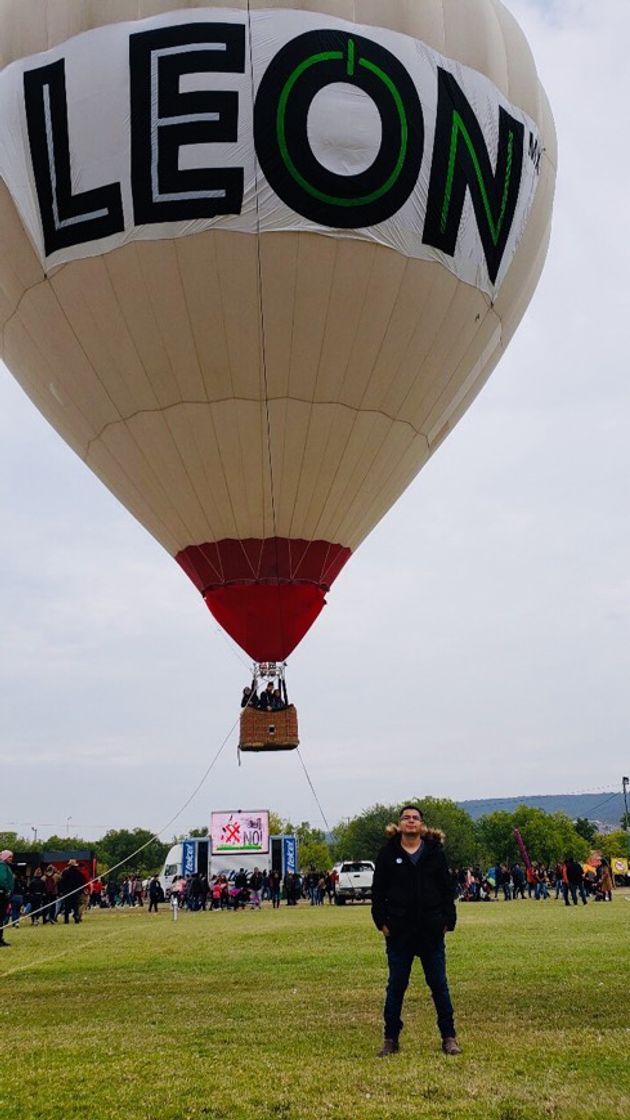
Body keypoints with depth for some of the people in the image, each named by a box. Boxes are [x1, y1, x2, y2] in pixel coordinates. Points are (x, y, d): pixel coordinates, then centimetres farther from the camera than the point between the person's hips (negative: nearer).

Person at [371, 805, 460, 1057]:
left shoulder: (435, 852, 2)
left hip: (431, 932, 0)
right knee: (396, 986, 8)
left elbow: (447, 889, 5)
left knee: (439, 984, 8)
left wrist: (447, 920, -2)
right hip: (399, 932, 0)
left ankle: (449, 1037, 19)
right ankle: (391, 1039, 18)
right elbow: (378, 891, 3)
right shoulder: (387, 854, 0)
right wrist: (382, 922, -4)